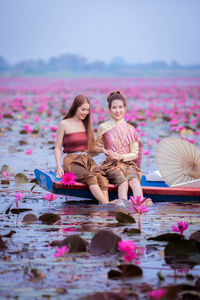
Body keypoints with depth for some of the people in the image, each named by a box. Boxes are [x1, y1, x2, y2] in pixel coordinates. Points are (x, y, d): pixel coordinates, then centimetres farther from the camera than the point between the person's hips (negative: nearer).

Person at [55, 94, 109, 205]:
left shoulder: (86, 124, 18)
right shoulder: (64, 124, 4)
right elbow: (58, 147, 4)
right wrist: (59, 166, -10)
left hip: (88, 160, 4)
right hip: (72, 161, -4)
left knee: (101, 177, -30)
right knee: (90, 178, -35)